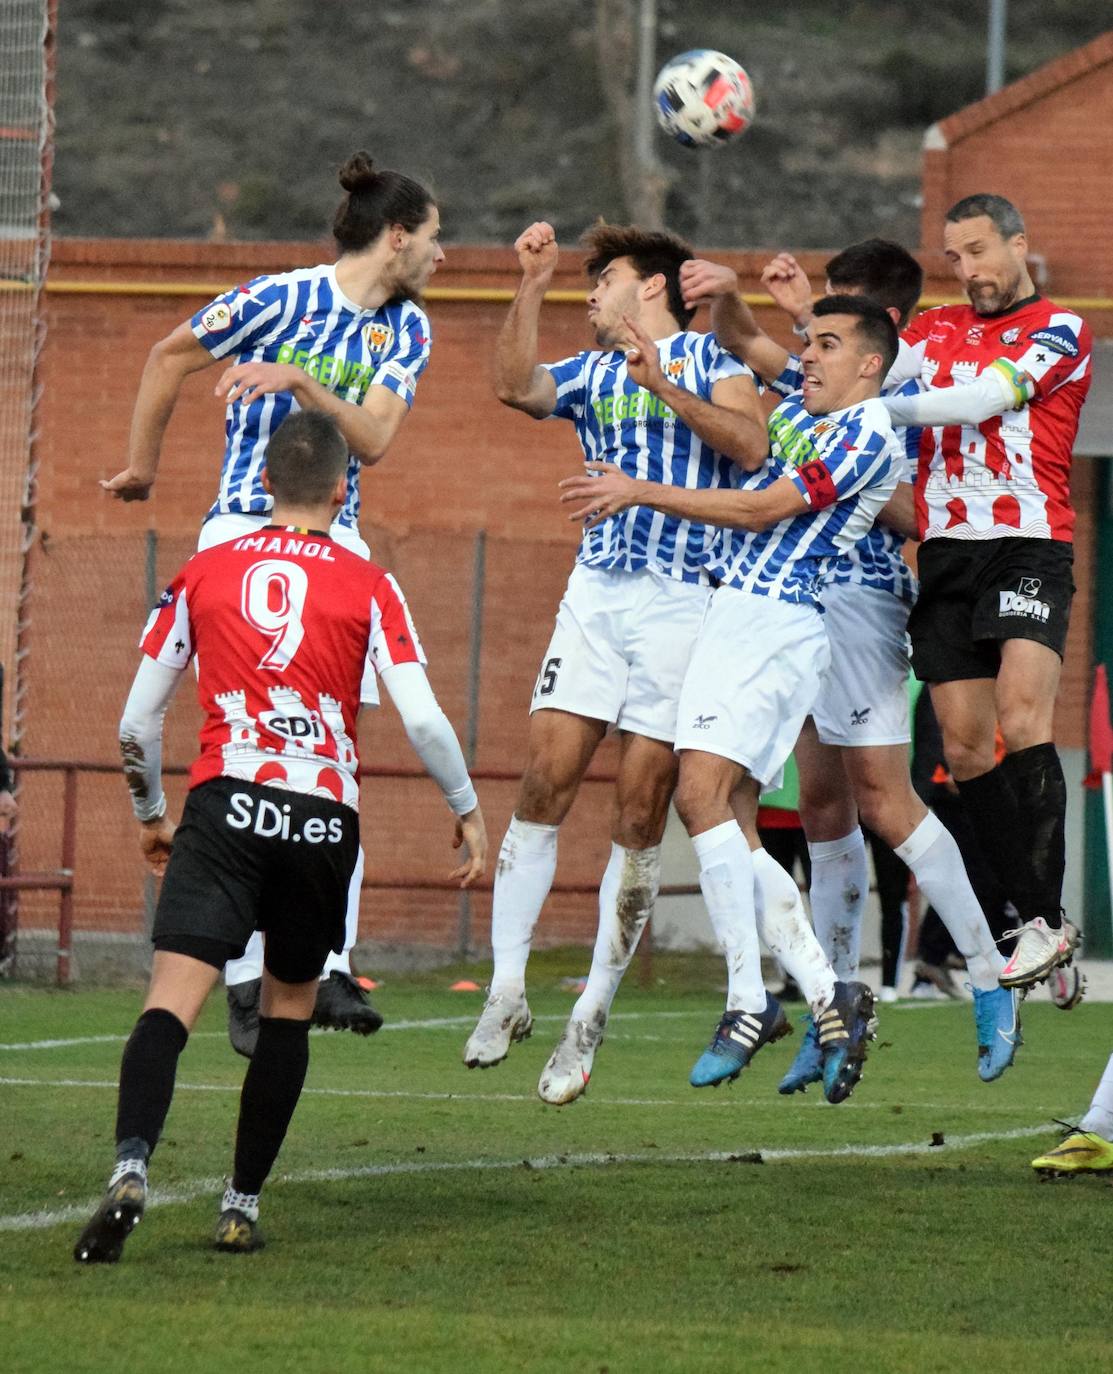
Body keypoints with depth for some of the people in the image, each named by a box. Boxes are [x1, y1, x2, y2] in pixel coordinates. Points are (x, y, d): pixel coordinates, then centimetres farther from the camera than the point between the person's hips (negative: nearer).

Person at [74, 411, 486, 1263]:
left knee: (172, 1000, -12)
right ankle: (243, 1206, 17)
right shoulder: (367, 586, 5)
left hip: (226, 807, 0)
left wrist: (150, 813, 31)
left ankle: (131, 1168, -35)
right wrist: (468, 809, 13)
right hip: (324, 817, 0)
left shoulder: (204, 574, 11)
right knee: (289, 1012, 18)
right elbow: (422, 719, -2)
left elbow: (138, 722, 14)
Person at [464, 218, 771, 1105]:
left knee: (641, 812, -3)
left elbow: (751, 444, -10)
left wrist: (666, 386, -19)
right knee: (546, 779, -8)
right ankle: (507, 992, -3)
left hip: (683, 603, -4)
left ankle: (590, 1020, 2)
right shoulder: (590, 375, 18)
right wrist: (531, 290, -9)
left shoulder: (706, 357, 7)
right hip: (596, 593, 4)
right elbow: (516, 388, -1)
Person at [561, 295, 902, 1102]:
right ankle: (827, 997, 4)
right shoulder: (796, 412, 21)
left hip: (775, 621, -10)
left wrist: (640, 493, -9)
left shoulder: (868, 435, -7)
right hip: (735, 614, 10)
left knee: (703, 793, -21)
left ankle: (750, 1004, -22)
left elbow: (763, 510, -12)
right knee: (732, 820, 4)